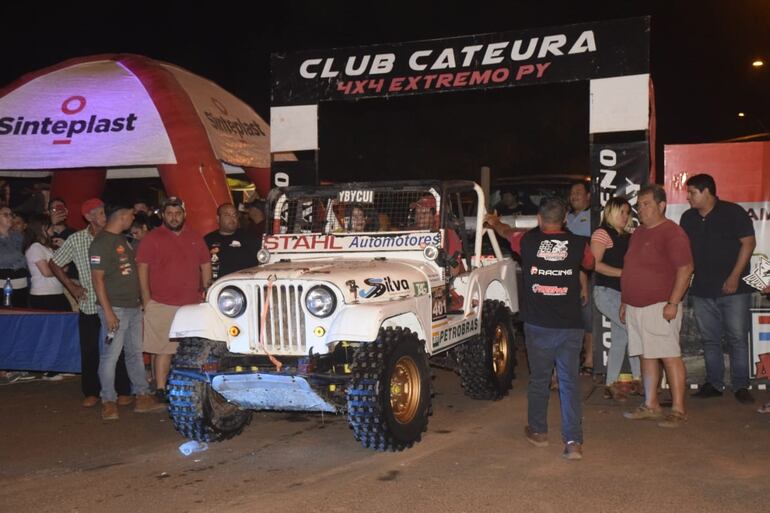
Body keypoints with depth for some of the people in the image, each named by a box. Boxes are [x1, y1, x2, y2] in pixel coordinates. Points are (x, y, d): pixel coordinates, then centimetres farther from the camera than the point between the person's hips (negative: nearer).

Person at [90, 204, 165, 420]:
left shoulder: (123, 240, 15)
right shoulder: (101, 242, -12)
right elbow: (97, 278, -16)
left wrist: (142, 299, 16)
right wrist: (108, 312, -20)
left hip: (133, 306, 9)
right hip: (115, 308, -9)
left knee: (135, 353, 12)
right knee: (111, 355, -3)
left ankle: (142, 397, 18)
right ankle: (108, 402, 5)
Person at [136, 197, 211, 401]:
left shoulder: (195, 238, 13)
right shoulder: (152, 238, 1)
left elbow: (206, 266, 18)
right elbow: (143, 270, -2)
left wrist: (206, 295, 11)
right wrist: (147, 301, -8)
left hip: (192, 305, 4)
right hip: (161, 305, -4)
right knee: (162, 349, -6)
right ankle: (160, 389, 0)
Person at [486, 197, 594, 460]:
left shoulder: (528, 241, -5)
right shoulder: (578, 244, -4)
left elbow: (507, 232, 19)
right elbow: (590, 263, 20)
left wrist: (494, 221, 41)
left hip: (538, 325, 0)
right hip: (570, 326, 0)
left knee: (539, 379, 15)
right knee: (569, 382, 5)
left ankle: (538, 431, 29)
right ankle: (573, 441, 0)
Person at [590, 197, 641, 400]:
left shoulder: (628, 237, 16)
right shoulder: (602, 233, -7)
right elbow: (595, 263, -16)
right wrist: (621, 272, -20)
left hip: (623, 293, 8)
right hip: (607, 292, -8)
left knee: (620, 338, 8)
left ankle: (611, 384, 16)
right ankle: (638, 377, -2)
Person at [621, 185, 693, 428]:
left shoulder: (672, 233, -10)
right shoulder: (638, 233, 16)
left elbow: (685, 268, -16)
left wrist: (673, 303, -20)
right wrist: (624, 302, 19)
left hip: (659, 307, -8)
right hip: (636, 306, 8)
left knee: (670, 356, -4)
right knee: (646, 355, 12)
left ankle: (678, 409, 2)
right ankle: (650, 405, 20)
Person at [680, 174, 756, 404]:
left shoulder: (733, 212, -5)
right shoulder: (688, 218, 10)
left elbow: (749, 242, -8)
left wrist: (735, 276, -14)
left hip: (733, 289, -5)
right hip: (702, 290, 5)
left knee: (737, 338, -2)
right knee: (709, 339, 9)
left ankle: (741, 386, 6)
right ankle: (713, 384, 17)